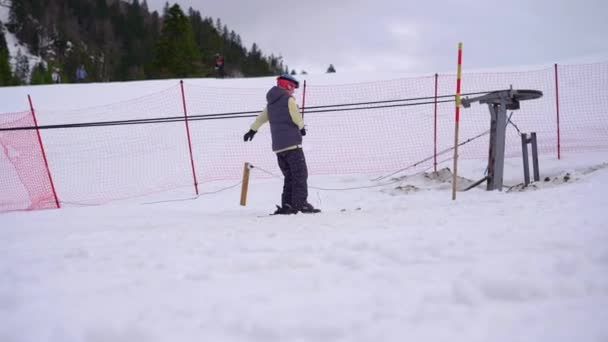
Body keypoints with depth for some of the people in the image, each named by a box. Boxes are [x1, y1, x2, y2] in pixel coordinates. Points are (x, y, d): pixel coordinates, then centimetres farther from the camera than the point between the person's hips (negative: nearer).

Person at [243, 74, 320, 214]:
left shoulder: (271, 102, 17)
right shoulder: (289, 100, -6)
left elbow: (261, 117, 28)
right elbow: (297, 118, -7)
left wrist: (252, 130, 43)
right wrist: (302, 128, 15)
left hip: (278, 146, 7)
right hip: (292, 143, -7)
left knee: (289, 176, 12)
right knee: (300, 174, -4)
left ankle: (287, 204, 7)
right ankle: (301, 203, -9)